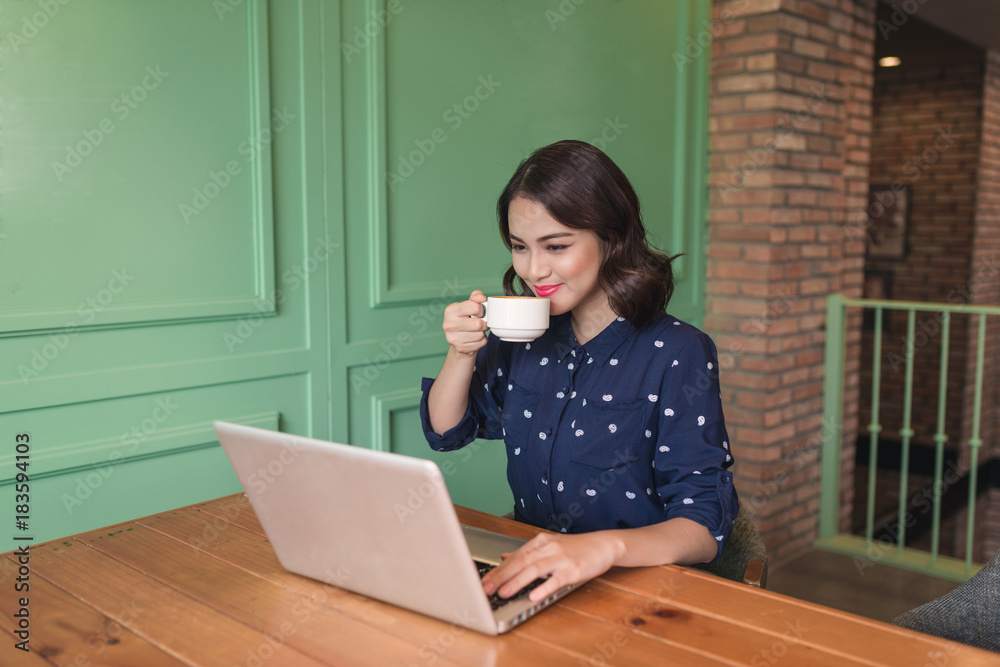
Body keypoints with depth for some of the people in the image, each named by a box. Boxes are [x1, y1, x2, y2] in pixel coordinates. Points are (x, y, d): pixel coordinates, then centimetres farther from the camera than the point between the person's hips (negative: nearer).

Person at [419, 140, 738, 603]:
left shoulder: (677, 353, -13)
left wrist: (608, 547, -39)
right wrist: (462, 354, -6)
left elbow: (703, 528, -18)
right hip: (527, 573, 5)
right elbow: (446, 433, 13)